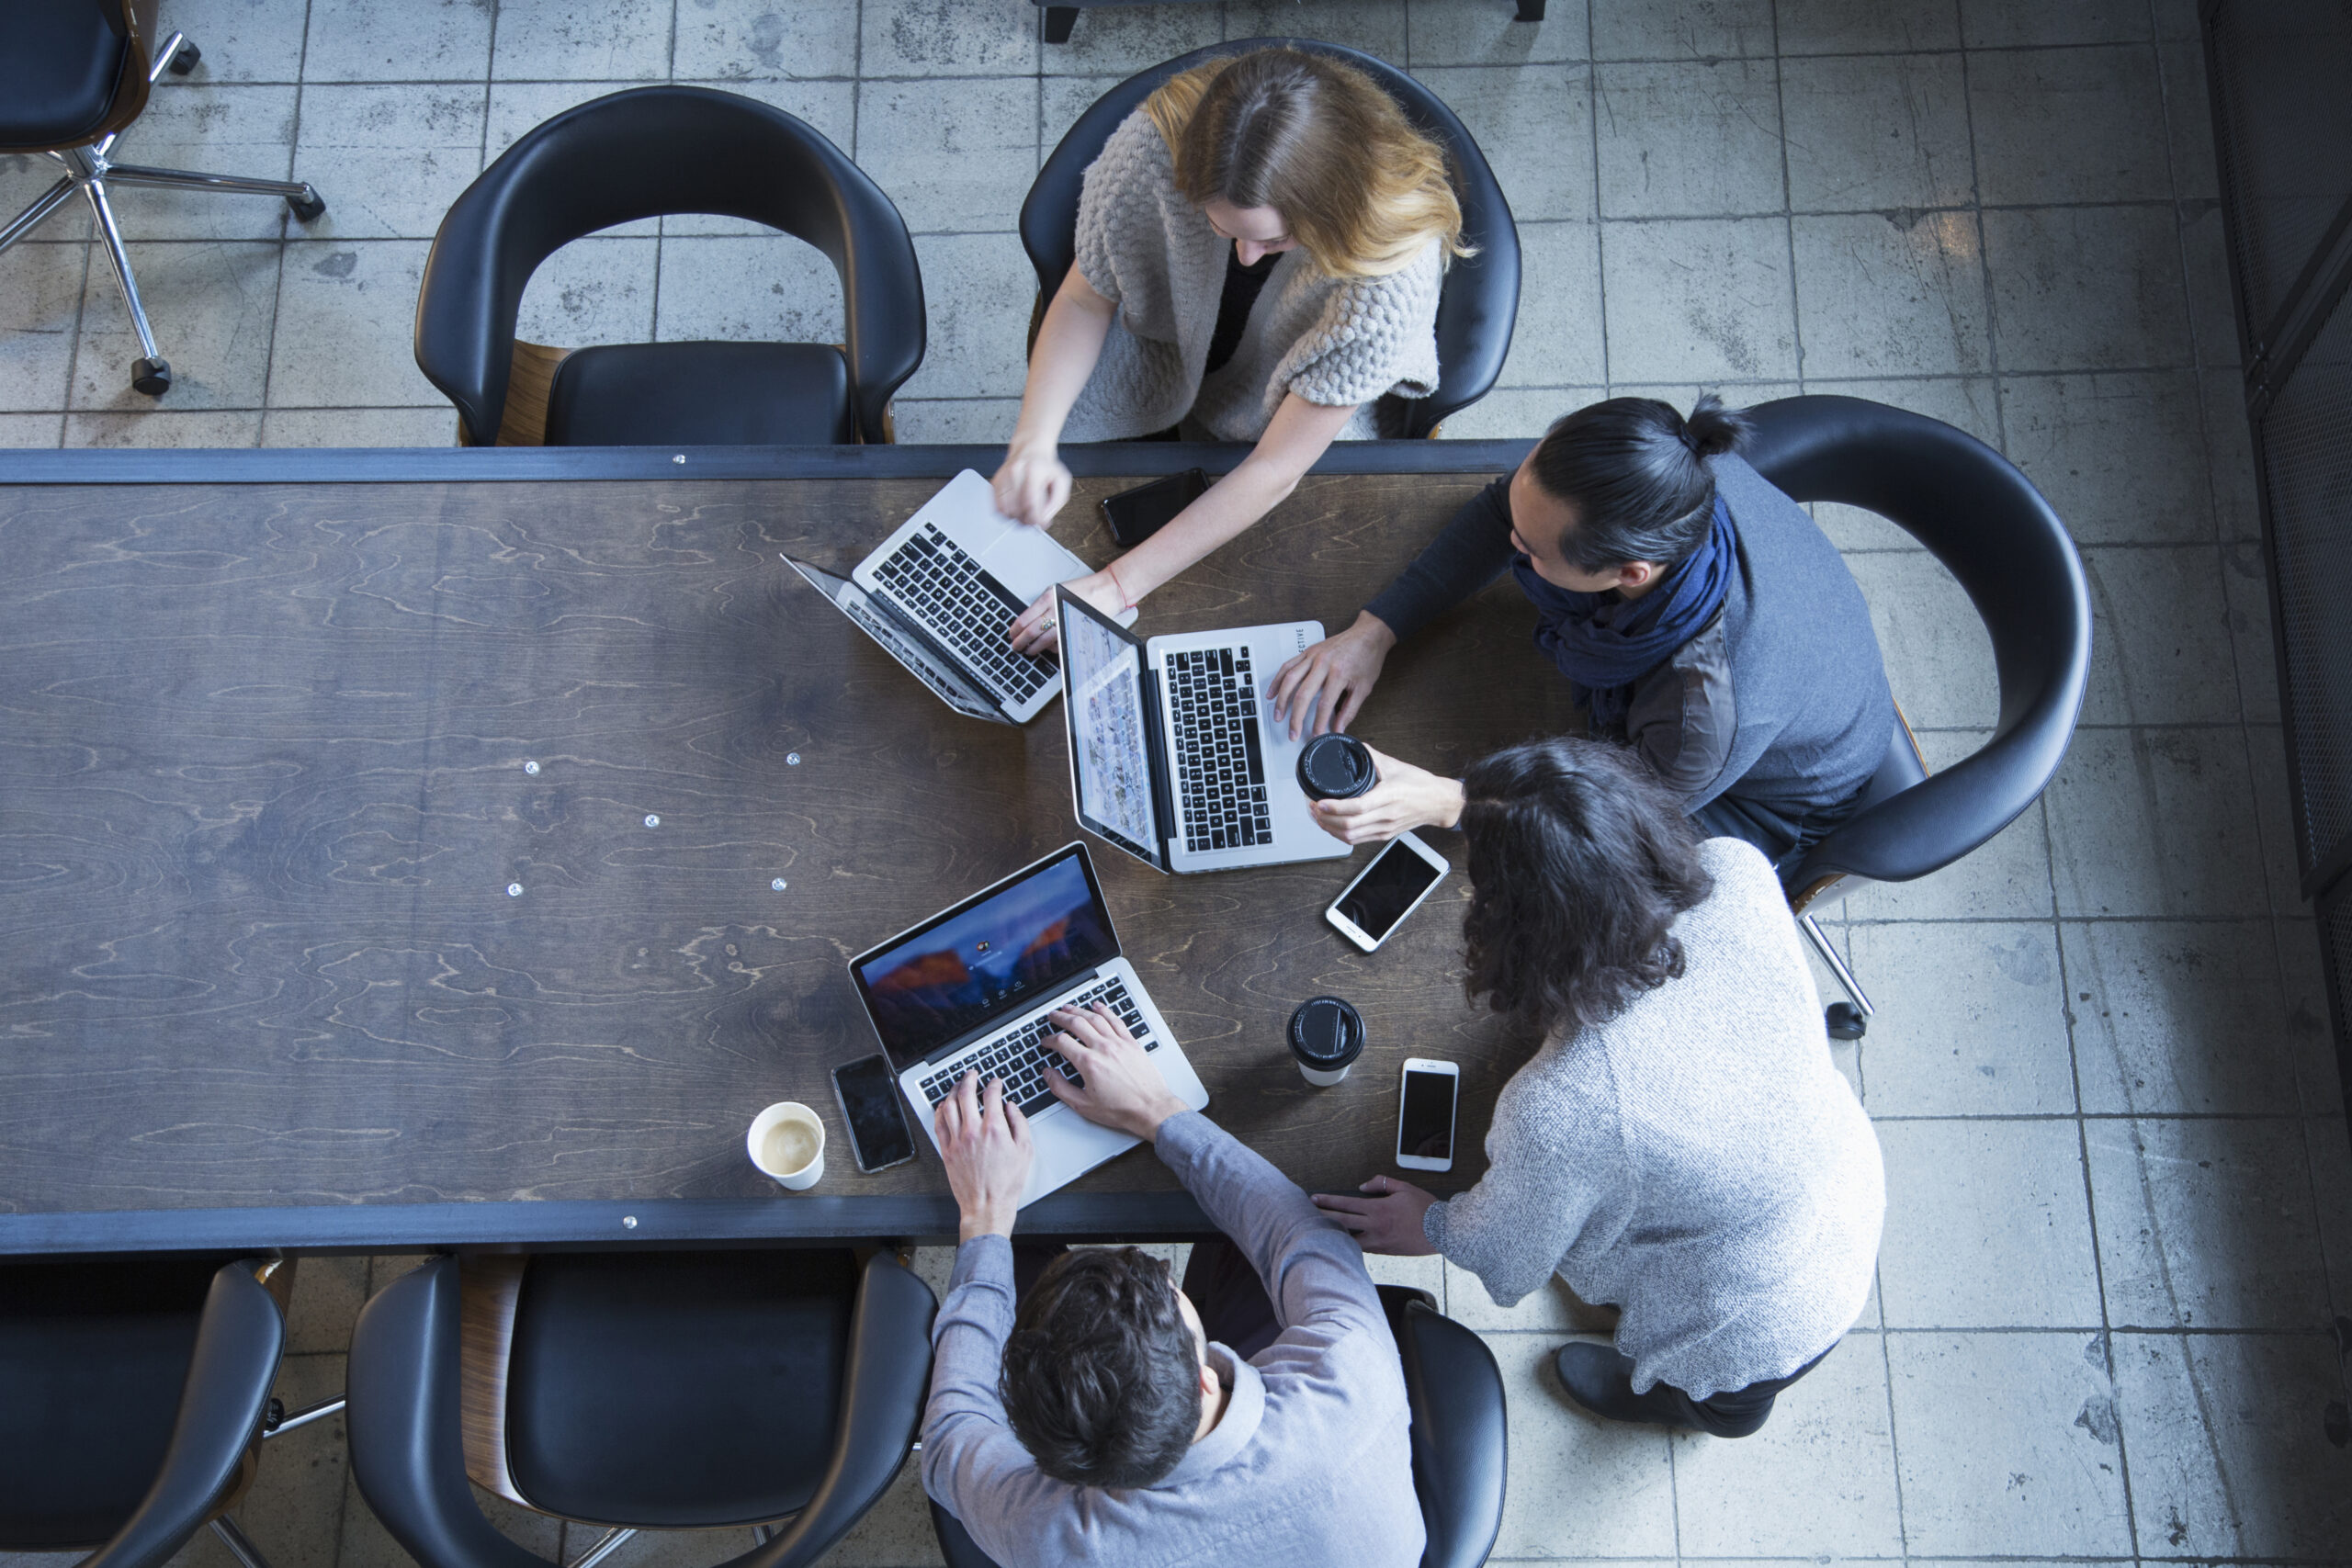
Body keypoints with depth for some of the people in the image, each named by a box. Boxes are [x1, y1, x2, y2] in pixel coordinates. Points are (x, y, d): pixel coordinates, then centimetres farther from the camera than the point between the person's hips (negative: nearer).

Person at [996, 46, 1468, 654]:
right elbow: (1086, 300, -15)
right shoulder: (1156, 145, -35)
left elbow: (1276, 468, -33)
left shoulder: (1397, 263, -40)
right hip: (1160, 344, 2)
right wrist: (1034, 439, -32)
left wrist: (1117, 586, -35)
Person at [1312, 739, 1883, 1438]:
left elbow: (1508, 1260, -20)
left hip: (1762, 1341, -6)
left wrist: (1426, 1227, 3)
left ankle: (1706, 1405, 67)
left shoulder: (1560, 1111, -44)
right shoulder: (1738, 875, -31)